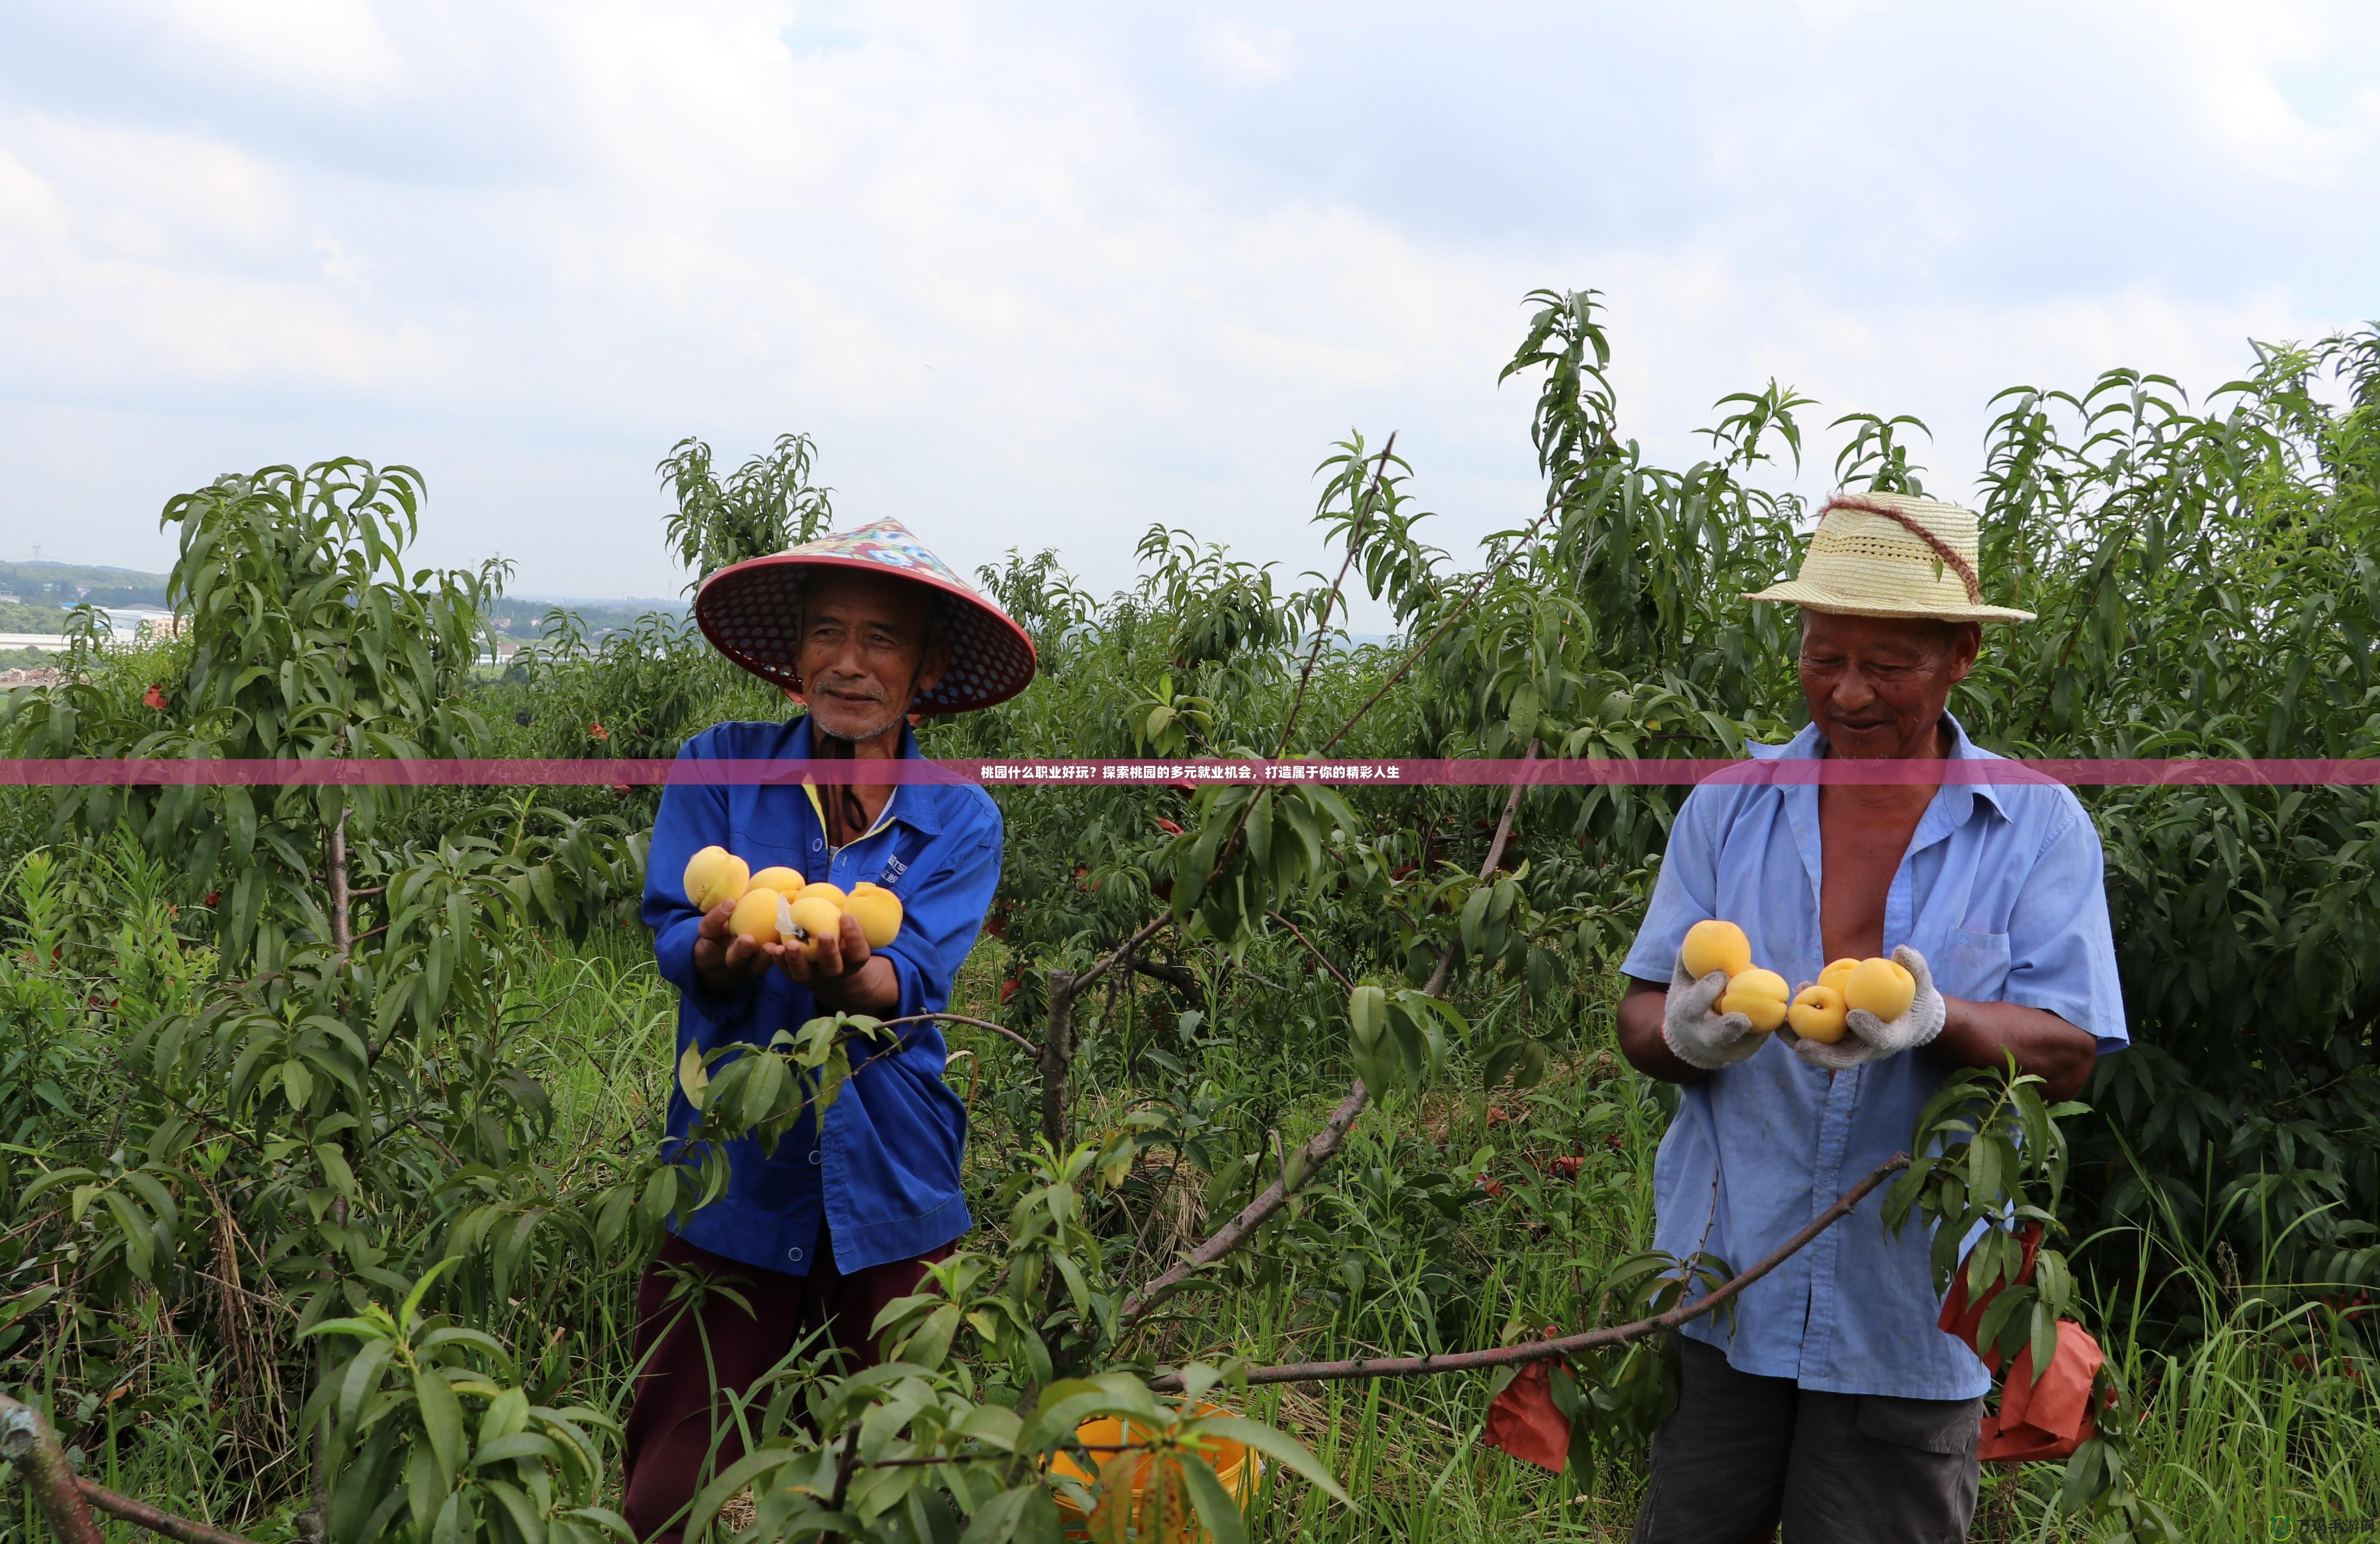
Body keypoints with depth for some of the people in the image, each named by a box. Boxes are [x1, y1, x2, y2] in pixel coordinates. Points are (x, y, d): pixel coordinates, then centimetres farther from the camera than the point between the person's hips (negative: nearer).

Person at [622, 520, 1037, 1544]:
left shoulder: (960, 820, 3)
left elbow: (912, 982, -12)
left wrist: (846, 974, -35)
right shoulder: (718, 770, 2)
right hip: (729, 1188, -1)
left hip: (888, 1198, 1)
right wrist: (723, 955, -33)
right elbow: (672, 932, -10)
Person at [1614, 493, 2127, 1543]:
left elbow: (2068, 1054, -6)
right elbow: (1641, 1019, 3)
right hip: (1718, 1293, 1)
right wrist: (1687, 1034, -22)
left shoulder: (2040, 827, 1)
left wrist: (1935, 1021, -26)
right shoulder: (1727, 807, 6)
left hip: (1910, 1317, -1)